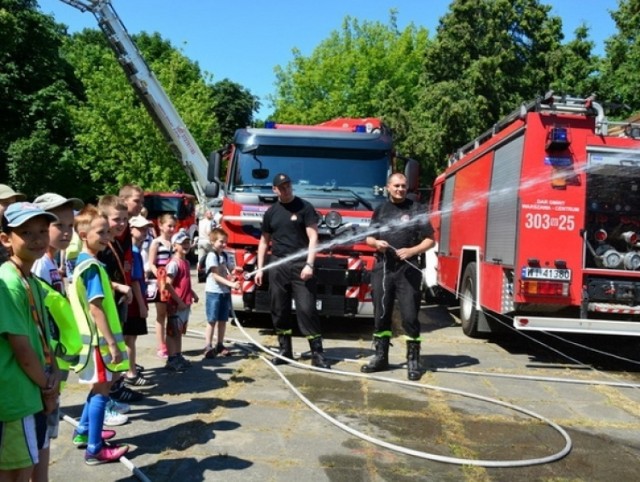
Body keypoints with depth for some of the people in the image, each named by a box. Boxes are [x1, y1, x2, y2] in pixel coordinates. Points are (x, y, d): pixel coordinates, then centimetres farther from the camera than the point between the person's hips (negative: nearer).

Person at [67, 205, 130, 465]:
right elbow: (96, 308, -24)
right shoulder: (92, 266, -19)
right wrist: (112, 343, -23)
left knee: (100, 387, 23)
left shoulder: (80, 262, 10)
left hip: (92, 336, 10)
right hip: (99, 339, -10)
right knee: (101, 391, -1)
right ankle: (95, 449, 7)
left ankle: (83, 432, 35)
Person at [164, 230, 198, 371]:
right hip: (176, 304, -9)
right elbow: (168, 285, -22)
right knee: (172, 332, 0)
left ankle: (178, 356, 27)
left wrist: (193, 294, 9)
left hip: (185, 303, 9)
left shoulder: (186, 262, 12)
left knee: (180, 332, 17)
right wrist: (179, 301, -21)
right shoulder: (174, 263, -17)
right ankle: (171, 360, 7)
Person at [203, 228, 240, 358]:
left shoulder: (225, 256, 12)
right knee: (212, 321, -4)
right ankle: (208, 347, 0)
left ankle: (220, 345, 19)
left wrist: (233, 278, -8)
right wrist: (231, 284, -25)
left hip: (225, 291, 7)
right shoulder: (212, 256, -10)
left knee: (223, 320, 10)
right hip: (213, 291, -7)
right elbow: (216, 276, -17)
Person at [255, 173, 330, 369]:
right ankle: (285, 350, 18)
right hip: (277, 267, 4)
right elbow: (264, 241, 17)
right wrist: (260, 268, 11)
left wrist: (309, 264, -17)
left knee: (307, 309, -7)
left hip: (300, 266, -4)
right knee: (279, 310, 7)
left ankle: (317, 353, -3)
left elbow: (313, 237, -7)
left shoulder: (304, 208, -1)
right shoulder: (271, 212, 12)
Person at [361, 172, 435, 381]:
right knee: (381, 314, 7)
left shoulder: (416, 210, 3)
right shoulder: (380, 210, 13)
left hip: (408, 269, -3)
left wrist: (411, 250, -15)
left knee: (410, 315, -3)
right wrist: (376, 243, -6)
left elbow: (429, 240, 1)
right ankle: (381, 357, 18)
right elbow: (369, 238, 16)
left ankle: (413, 360, 7)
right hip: (383, 268, 3)